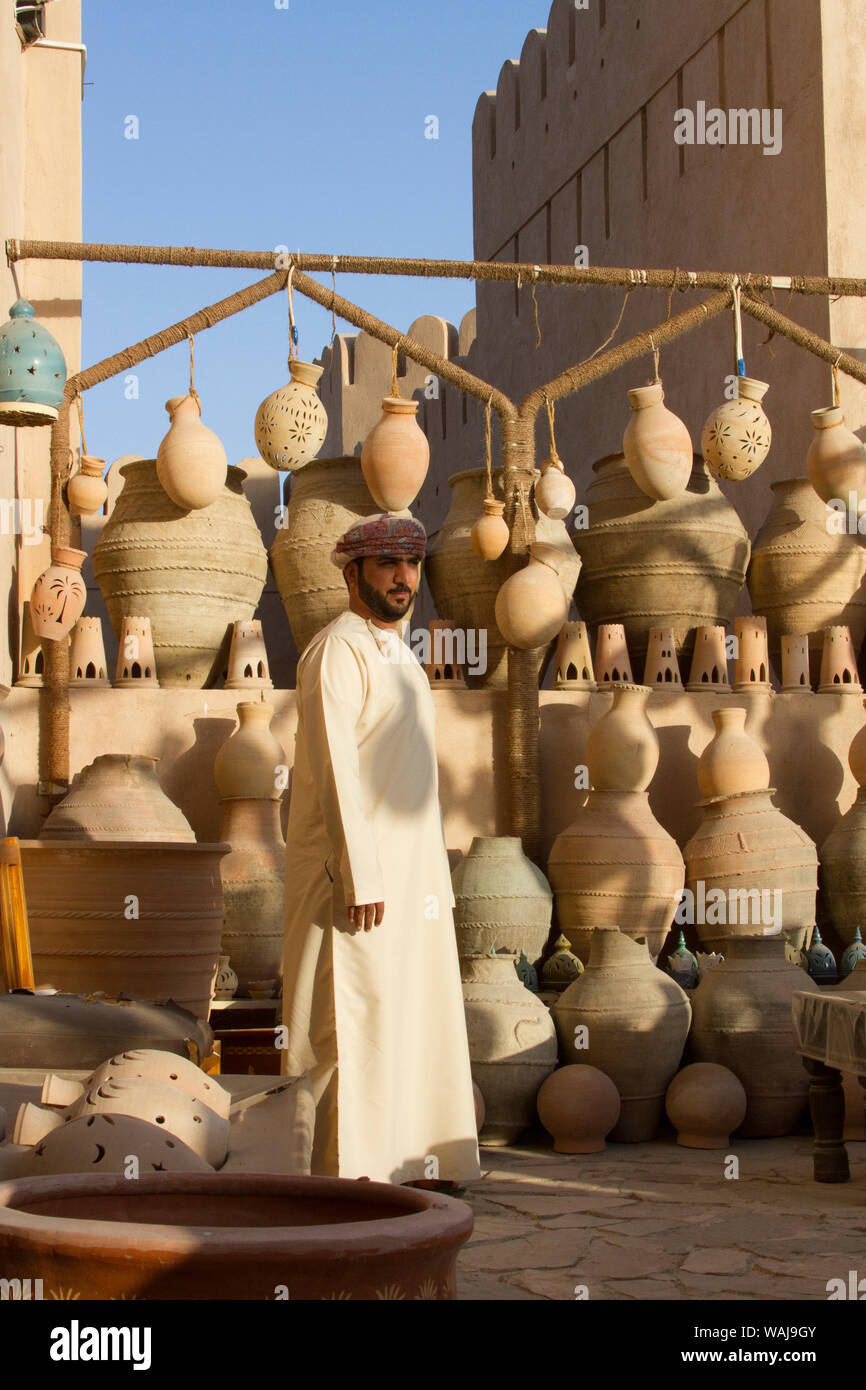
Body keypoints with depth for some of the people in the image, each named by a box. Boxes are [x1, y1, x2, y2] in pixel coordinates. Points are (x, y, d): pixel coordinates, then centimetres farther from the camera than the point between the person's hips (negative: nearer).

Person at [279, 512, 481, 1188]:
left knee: (414, 1024, 9)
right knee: (358, 1023, -7)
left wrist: (435, 880, 15)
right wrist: (360, 878, -22)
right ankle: (350, 1175, -1)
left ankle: (407, 1168, 15)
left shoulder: (402, 659, 19)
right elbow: (334, 769, -17)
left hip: (411, 875, 9)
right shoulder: (337, 651, -9)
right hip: (356, 870, -9)